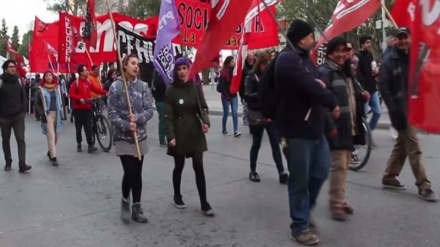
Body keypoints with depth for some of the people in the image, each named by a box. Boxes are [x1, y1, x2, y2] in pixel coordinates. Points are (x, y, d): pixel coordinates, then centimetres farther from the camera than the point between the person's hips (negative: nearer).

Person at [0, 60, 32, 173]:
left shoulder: (18, 80, 4)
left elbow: (23, 96, 8)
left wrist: (23, 111, 2)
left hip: (18, 116, 1)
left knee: (21, 139, -8)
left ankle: (22, 165, -11)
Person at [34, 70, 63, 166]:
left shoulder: (57, 88, 9)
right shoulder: (41, 89, -1)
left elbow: (61, 100, 17)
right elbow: (37, 104, 2)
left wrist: (60, 111, 5)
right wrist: (42, 114, -10)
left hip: (57, 114, 4)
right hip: (47, 115, -4)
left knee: (56, 136, 11)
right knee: (51, 136, -11)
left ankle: (50, 152, 32)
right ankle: (53, 157, -10)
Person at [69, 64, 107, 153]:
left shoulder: (89, 82, 5)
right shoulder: (75, 83, -8)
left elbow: (96, 89, 6)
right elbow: (71, 94, -11)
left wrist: (105, 92, -6)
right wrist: (79, 99, -24)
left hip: (87, 108, 3)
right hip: (78, 108, -3)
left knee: (88, 127, -1)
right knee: (78, 127, 8)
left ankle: (90, 145, -1)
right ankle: (79, 144, 21)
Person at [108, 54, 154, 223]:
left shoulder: (143, 86, 2)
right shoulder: (116, 86, -5)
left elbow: (149, 110, -1)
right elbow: (112, 114, -8)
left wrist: (137, 118, -19)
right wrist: (126, 125, -21)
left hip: (140, 136, 3)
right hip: (123, 137, -3)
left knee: (137, 173, 7)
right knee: (129, 172, -8)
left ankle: (136, 208, 19)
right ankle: (125, 201, 19)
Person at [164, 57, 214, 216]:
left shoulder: (195, 87, 2)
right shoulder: (171, 91, -5)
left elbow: (203, 107, 3)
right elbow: (168, 116, -8)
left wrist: (205, 121, -17)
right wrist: (170, 136, -16)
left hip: (195, 131, 2)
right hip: (179, 133, -2)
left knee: (199, 167, -1)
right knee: (179, 166, 11)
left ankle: (204, 203, 5)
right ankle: (177, 196, 34)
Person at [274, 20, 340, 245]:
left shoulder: (305, 59, 18)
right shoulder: (288, 59, -15)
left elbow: (316, 83, 16)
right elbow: (309, 87, -25)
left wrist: (320, 84, -10)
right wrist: (332, 103, -9)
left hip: (314, 127, 10)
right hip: (297, 130, -10)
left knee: (320, 171, 17)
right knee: (300, 180, 0)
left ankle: (304, 210, 36)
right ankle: (299, 227, 14)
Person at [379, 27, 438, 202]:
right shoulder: (389, 62, -5)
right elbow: (383, 88, -12)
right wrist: (395, 111, -18)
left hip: (413, 109, 6)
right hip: (401, 110, -6)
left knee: (401, 145, 13)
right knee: (414, 148, -6)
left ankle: (389, 178, 24)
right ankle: (423, 186, 0)